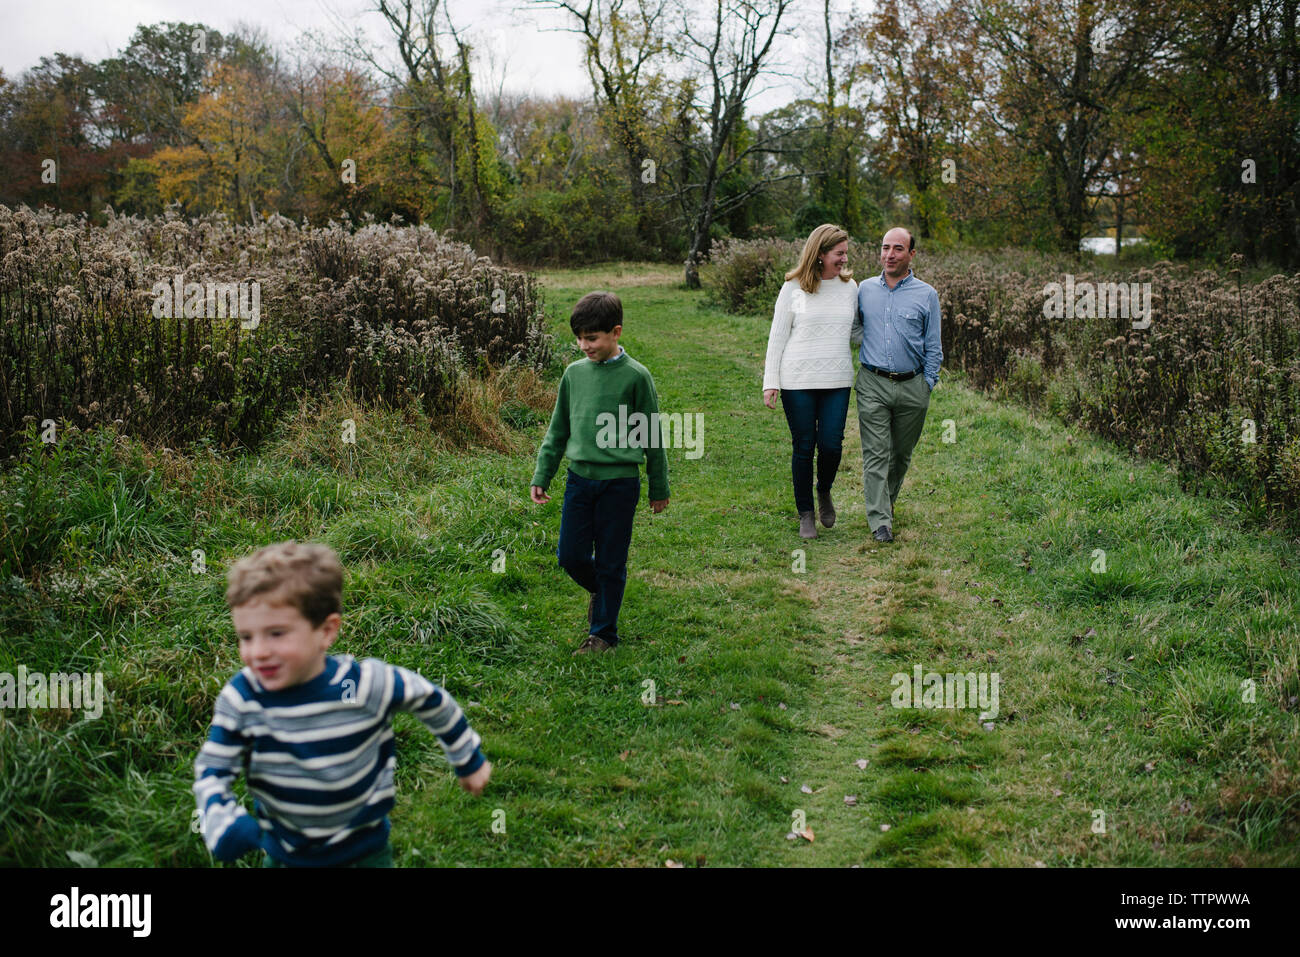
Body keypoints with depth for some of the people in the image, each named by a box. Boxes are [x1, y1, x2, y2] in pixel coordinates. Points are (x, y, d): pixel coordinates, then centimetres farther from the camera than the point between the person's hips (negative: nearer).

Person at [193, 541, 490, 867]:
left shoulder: (367, 685, -26)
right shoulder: (240, 699, -20)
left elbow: (430, 699, -8)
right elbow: (211, 770, -10)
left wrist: (469, 760, 7)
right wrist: (222, 823, -32)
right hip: (284, 853, 2)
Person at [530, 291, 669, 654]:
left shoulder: (635, 376, -6)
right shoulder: (574, 373, 6)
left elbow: (652, 436, 1)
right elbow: (557, 430, 15)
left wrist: (659, 489, 5)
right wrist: (541, 476, 12)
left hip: (620, 482, -4)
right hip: (579, 478, 4)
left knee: (610, 562, 4)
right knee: (570, 556, 6)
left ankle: (603, 633, 20)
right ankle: (600, 590, 37)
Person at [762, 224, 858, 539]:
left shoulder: (850, 287, 9)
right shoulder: (793, 288, -1)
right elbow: (777, 336, 2)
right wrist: (770, 382, -3)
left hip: (837, 381, 3)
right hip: (798, 381, -2)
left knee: (831, 445, -6)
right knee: (803, 447, 2)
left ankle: (824, 492, 26)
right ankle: (805, 514, 18)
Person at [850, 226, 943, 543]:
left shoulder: (926, 294, 3)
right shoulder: (865, 289, 7)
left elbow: (933, 347, 7)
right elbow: (853, 329, 23)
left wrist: (928, 383, 2)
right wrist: (866, 346, 7)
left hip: (911, 386, 0)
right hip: (873, 385, 0)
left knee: (901, 453, 11)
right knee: (876, 454, -7)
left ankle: (887, 502, 32)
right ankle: (880, 522, -8)